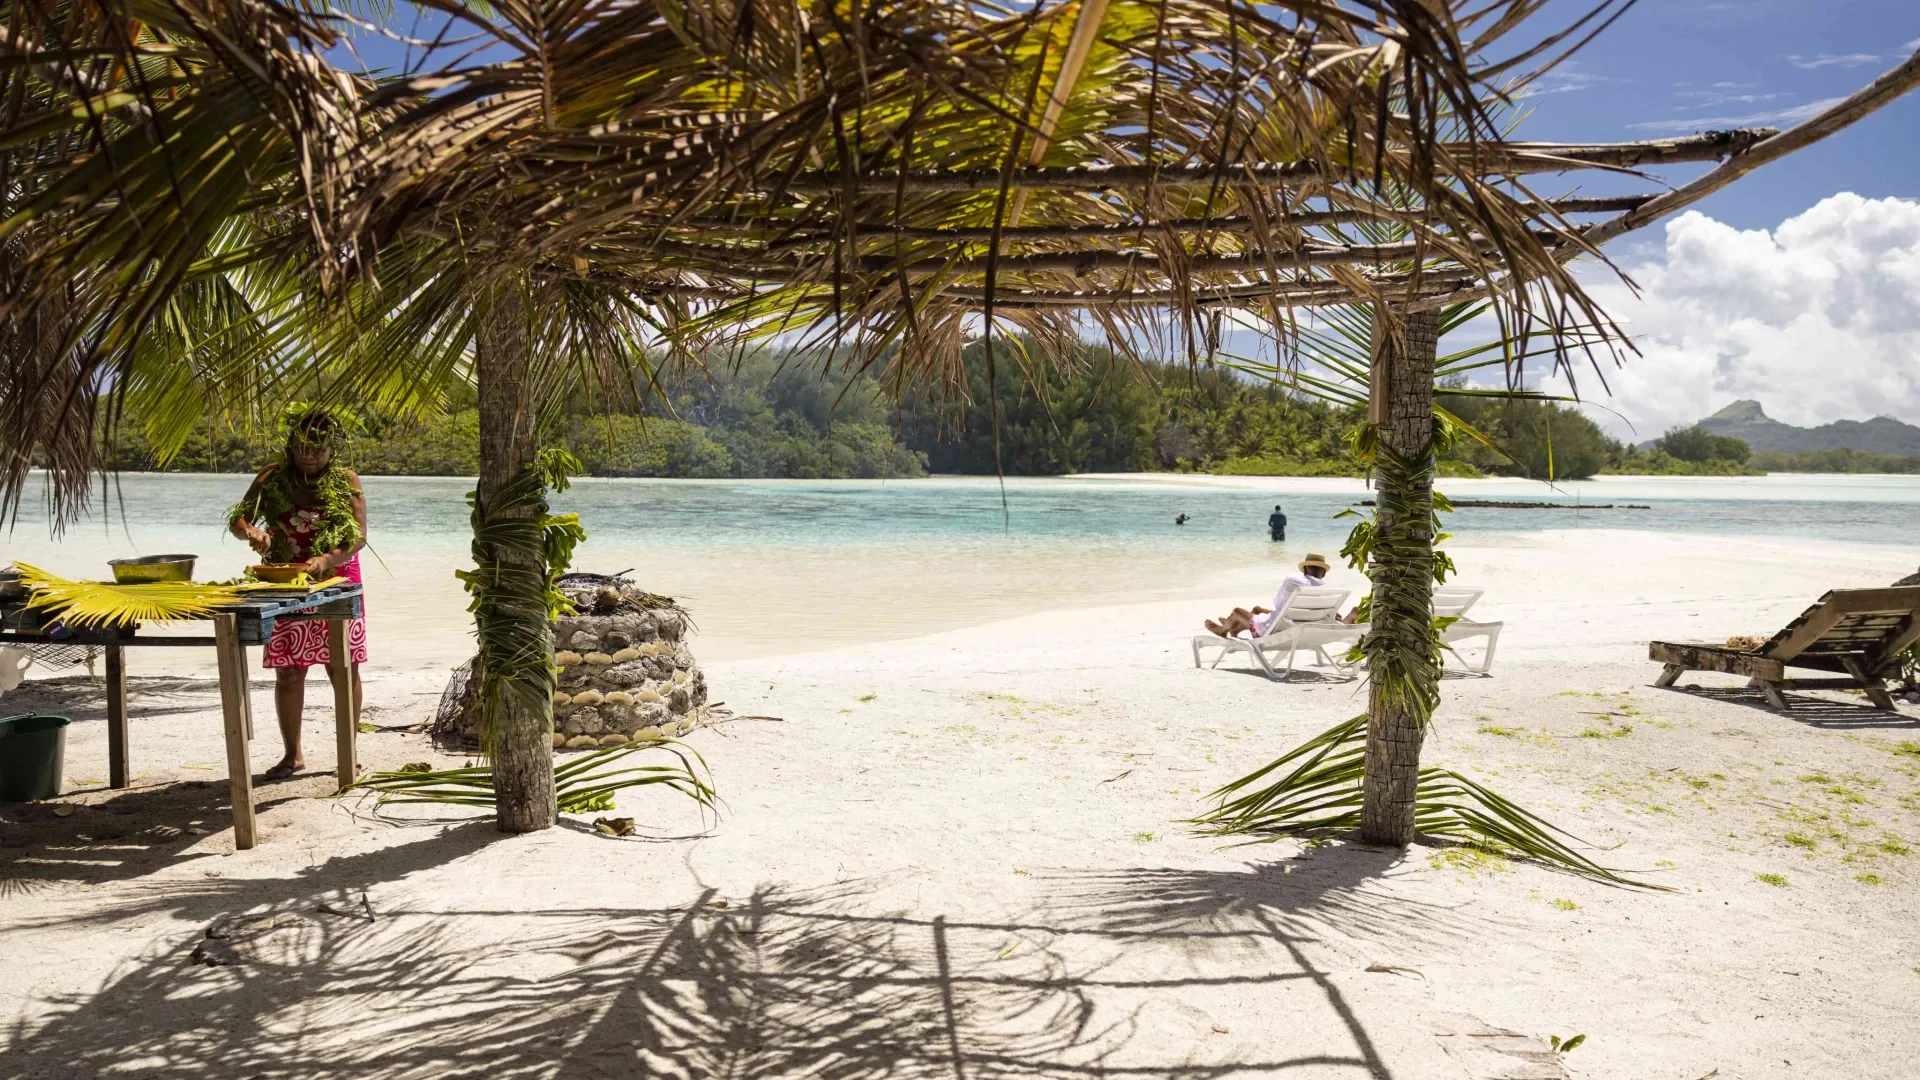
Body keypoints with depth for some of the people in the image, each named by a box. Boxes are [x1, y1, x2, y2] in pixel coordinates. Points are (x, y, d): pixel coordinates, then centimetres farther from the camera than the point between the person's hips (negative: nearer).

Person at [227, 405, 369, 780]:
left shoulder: (346, 481, -3)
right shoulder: (272, 477, 3)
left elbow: (359, 536, -10)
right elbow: (237, 517, 1)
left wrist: (326, 560, -26)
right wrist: (250, 531, -22)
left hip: (336, 583, -1)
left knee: (344, 670, 1)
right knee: (288, 673, 3)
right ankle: (292, 754, 16)